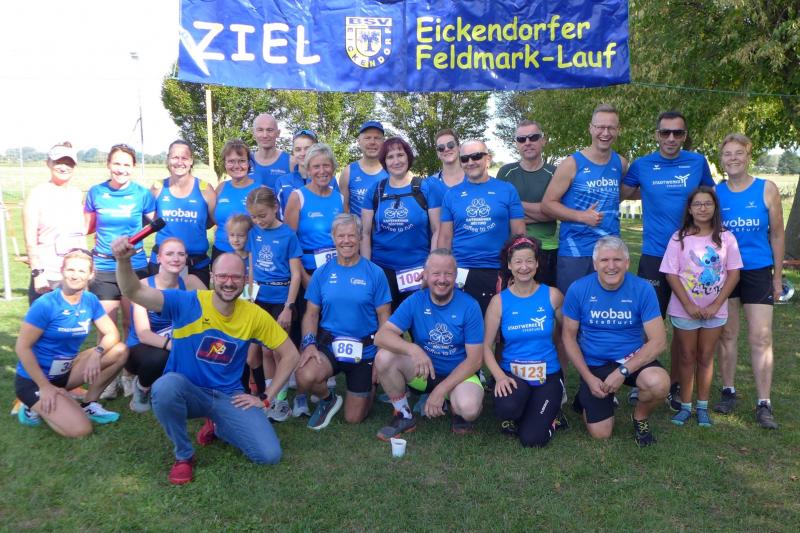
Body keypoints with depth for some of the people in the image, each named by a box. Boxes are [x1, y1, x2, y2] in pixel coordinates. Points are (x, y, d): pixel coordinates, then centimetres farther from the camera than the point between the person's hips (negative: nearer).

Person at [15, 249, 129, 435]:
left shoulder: (90, 301, -3)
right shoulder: (45, 304, -20)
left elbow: (112, 333, -2)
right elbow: (22, 347, -18)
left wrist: (97, 352, -24)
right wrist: (45, 387, -20)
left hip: (64, 372, 6)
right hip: (34, 380, -6)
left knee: (120, 351, -11)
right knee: (80, 429, -22)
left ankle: (88, 404, 2)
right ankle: (35, 407, 5)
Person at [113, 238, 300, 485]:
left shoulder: (254, 315, -8)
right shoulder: (187, 303, -15)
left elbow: (291, 354, -1)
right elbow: (134, 293, -26)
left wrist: (266, 398, -4)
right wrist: (124, 261, -47)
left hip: (229, 397, 2)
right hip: (187, 392, -1)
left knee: (269, 454, -14)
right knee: (165, 386, -38)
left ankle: (217, 426, 17)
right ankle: (184, 455, -9)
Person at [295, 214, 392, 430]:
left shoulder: (375, 273, -4)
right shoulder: (322, 273, 1)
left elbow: (383, 316, -3)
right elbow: (311, 313, 3)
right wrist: (309, 343, -15)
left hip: (364, 350, -1)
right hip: (328, 346, 1)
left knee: (353, 418, 6)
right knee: (304, 378, -32)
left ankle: (369, 388, 40)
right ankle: (328, 398, 5)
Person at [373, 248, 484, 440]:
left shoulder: (469, 306, -14)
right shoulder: (415, 301, -9)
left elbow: (474, 359, -13)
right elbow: (381, 336, -19)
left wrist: (440, 391, -21)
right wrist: (413, 349, -38)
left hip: (458, 374, -2)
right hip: (422, 371, 3)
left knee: (469, 408, -35)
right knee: (384, 357, -25)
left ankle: (457, 410, 6)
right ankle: (404, 416, -3)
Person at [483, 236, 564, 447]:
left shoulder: (552, 295, -3)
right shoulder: (499, 301, -4)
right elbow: (486, 345, -4)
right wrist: (499, 376, -19)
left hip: (547, 374, 0)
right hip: (511, 373, 0)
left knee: (532, 439, -15)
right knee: (506, 409, -33)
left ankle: (547, 413, 20)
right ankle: (516, 417, 6)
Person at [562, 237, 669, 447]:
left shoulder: (643, 289, -13)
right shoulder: (578, 289, -12)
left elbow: (658, 340, -14)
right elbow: (569, 337, -3)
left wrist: (623, 371, -23)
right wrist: (589, 378, -11)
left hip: (632, 358, 0)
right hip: (594, 364, 0)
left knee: (659, 384, -32)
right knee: (601, 434, -4)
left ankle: (640, 417, 3)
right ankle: (586, 397, 31)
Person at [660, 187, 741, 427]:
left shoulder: (726, 238, -2)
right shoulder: (679, 238, -6)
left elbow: (733, 274, -2)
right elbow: (671, 275, -7)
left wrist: (716, 305, -10)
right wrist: (689, 305, -14)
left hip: (715, 311, 1)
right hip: (684, 310, -1)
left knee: (706, 357, 11)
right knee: (687, 357, 8)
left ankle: (702, 406, 22)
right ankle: (685, 405, 18)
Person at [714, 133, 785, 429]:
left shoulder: (767, 189, -2)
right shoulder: (715, 192, 0)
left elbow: (776, 235, 2)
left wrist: (778, 276, 3)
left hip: (758, 271, -1)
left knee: (761, 338, -2)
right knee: (727, 333, 9)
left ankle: (764, 404, 5)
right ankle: (728, 391, 22)